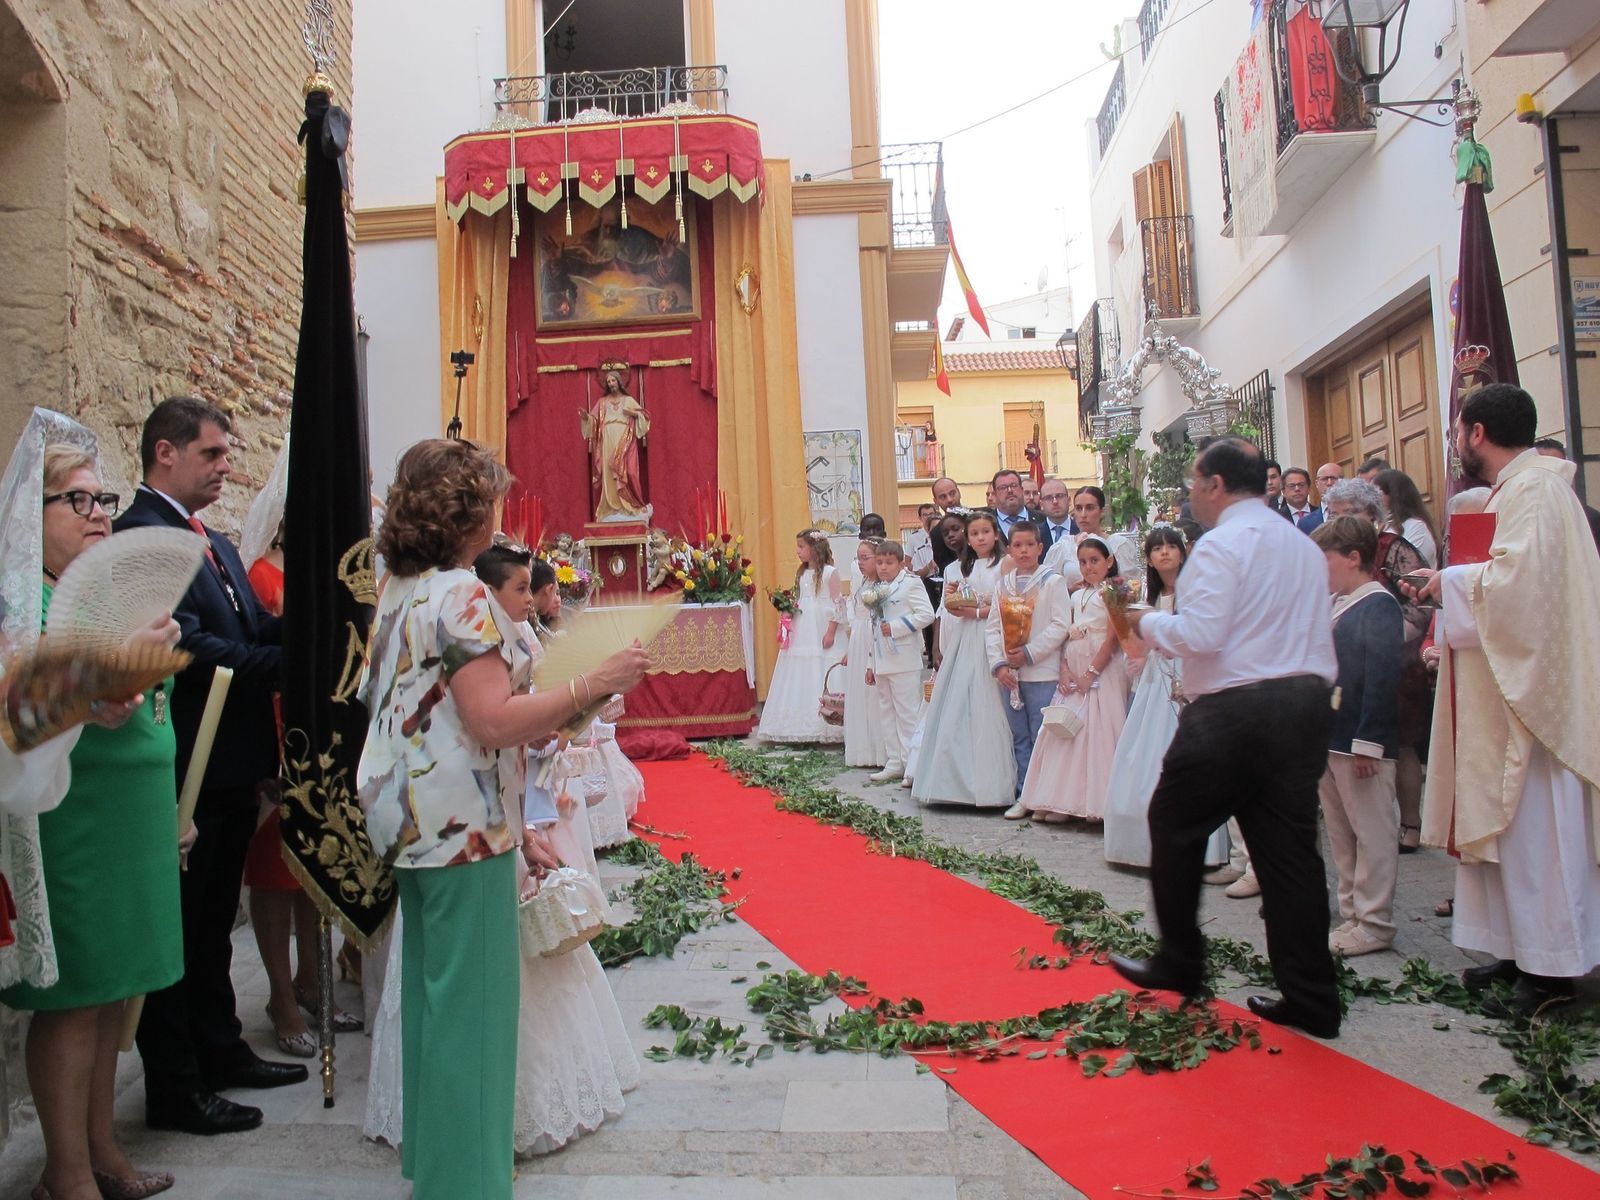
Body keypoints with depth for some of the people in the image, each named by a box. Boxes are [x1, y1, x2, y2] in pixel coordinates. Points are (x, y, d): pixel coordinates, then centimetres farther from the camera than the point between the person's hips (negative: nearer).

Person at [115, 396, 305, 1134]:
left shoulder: (217, 544, 15)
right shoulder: (140, 535, -14)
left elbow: (261, 632, 8)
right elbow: (188, 646, -23)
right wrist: (290, 662, -22)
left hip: (233, 762, 9)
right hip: (184, 765, -9)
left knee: (214, 921, 20)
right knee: (177, 928, 5)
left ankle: (221, 1052, 35)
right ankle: (173, 1090, 18)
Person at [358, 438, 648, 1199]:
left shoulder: (401, 591, 12)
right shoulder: (461, 594, -17)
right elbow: (493, 722, -24)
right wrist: (594, 685, -19)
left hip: (415, 820, 10)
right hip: (463, 828, -10)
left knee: (433, 990, 19)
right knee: (470, 1001, 1)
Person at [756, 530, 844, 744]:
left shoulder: (829, 572, -7)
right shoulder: (801, 573, 14)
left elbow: (839, 604, -9)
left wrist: (831, 632, -14)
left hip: (821, 635, -7)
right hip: (801, 634, 7)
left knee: (821, 679, -4)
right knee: (800, 680, 7)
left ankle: (827, 729, 2)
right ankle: (802, 728, 13)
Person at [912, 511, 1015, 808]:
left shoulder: (1004, 566, -1)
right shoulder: (959, 569, 18)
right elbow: (951, 610, 16)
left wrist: (976, 612, -11)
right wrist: (951, 597, -3)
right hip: (962, 643, 6)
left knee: (986, 710, -8)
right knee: (956, 710, 1)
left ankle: (990, 782, -2)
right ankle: (957, 781, 7)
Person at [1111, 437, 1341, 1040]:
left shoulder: (1223, 544, -10)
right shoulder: (1304, 546, 15)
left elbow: (1199, 633, -19)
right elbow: (1316, 636, 15)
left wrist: (1147, 622, -2)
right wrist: (1312, 696, 20)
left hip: (1234, 712, -8)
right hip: (1304, 704, 8)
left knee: (1174, 828, 10)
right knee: (1288, 847, 10)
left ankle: (1180, 964, 21)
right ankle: (1310, 996, 13)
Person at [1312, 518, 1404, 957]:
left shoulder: (1379, 606, -14)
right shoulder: (1335, 605, 14)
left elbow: (1382, 677, -20)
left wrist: (1368, 742, -22)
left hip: (1363, 744, -9)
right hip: (1330, 739, 10)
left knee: (1373, 833, 2)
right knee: (1341, 833, 16)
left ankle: (1375, 923, 11)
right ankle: (1353, 913, 27)